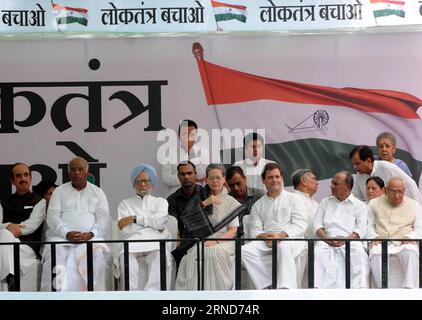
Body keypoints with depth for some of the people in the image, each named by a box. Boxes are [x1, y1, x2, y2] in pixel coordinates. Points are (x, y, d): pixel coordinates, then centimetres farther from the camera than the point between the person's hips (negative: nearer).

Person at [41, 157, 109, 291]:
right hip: (61, 236, 1)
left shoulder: (98, 192, 17)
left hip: (89, 237, 0)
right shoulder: (59, 191, 17)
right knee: (55, 253, -32)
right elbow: (52, 217, 4)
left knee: (95, 254, -33)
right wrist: (66, 233, -14)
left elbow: (103, 218, 7)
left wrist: (91, 234, -13)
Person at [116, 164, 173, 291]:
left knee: (159, 254, -37)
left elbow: (161, 220, 0)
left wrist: (135, 218, -2)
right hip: (133, 242, 0)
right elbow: (125, 229, 4)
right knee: (127, 254, -36)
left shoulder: (161, 202, 24)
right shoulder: (125, 204, 22)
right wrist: (151, 224, 3)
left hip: (156, 243, 0)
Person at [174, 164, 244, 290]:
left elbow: (232, 231, 3)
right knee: (194, 254, -33)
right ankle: (195, 289, -21)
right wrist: (204, 204, -6)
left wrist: (216, 241, -15)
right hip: (200, 241, 1)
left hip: (223, 241, -1)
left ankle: (215, 291, -23)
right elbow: (184, 217, 4)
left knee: (214, 253, -36)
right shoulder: (199, 197, 16)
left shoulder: (231, 202, 10)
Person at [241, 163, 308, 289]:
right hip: (266, 242, 3)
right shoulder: (258, 205, 23)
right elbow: (255, 230, 12)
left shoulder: (294, 199, 14)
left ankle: (287, 290, -51)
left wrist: (281, 236, -15)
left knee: (284, 248, -40)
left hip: (291, 239, -3)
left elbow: (300, 225, 0)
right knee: (245, 250, -26)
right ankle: (269, 284, -31)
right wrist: (264, 236, -13)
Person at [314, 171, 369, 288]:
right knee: (318, 251, -32)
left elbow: (361, 229, 2)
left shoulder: (359, 206, 14)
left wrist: (344, 240, -15)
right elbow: (318, 224, 15)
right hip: (327, 241, 2)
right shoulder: (325, 202, 25)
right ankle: (316, 287, -40)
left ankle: (359, 288, -43)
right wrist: (327, 238, -6)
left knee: (359, 253, -35)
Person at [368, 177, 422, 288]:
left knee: (411, 252, -36)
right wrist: (374, 237, -10)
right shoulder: (374, 203, 17)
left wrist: (409, 237, -10)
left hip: (405, 243, 0)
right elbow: (368, 225, 11)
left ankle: (410, 288, -42)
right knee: (376, 254, -36)